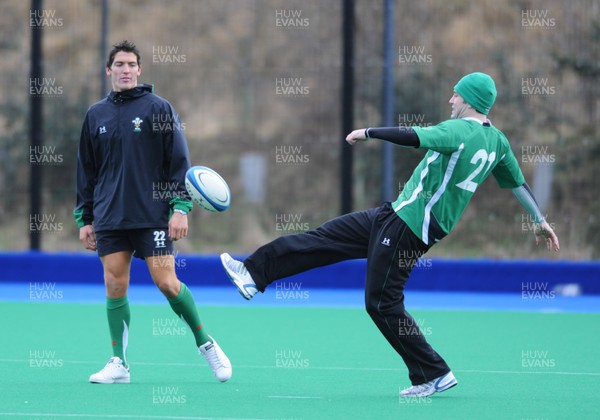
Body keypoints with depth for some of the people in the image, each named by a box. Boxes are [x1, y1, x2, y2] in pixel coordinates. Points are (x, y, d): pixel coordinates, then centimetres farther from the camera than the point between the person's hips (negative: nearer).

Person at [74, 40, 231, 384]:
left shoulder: (158, 108, 1)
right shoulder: (96, 115, 12)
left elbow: (179, 160, -1)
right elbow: (86, 170, 17)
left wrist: (181, 207, -10)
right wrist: (84, 217, 13)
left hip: (153, 214, -3)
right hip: (109, 219, 3)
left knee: (167, 283, -8)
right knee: (115, 287, -2)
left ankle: (205, 342, 11)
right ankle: (119, 364, 4)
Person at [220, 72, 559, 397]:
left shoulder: (460, 130, -19)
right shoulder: (497, 140, 9)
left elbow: (414, 137, -31)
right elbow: (519, 183, 16)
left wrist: (368, 132, -17)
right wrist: (541, 221, 28)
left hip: (406, 227, -10)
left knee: (382, 303, -3)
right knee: (322, 238, 11)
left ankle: (435, 375, 3)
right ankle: (254, 274, 18)